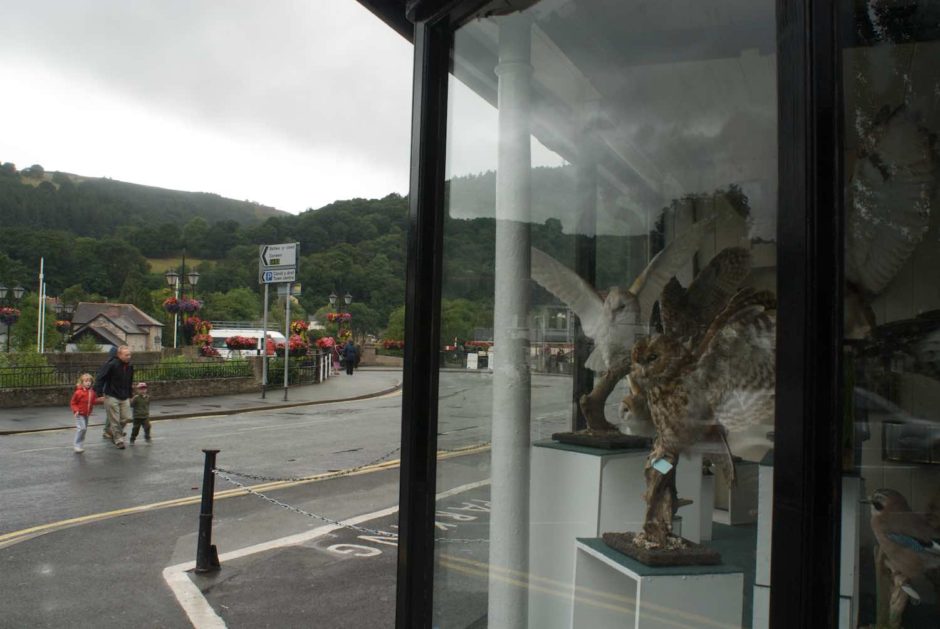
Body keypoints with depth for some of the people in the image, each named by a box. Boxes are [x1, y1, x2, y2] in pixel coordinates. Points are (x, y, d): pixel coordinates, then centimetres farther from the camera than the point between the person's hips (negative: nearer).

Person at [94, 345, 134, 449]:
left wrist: (130, 396, 18)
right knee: (115, 420, -1)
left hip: (124, 397, 6)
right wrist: (99, 393, -20)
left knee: (126, 418, 4)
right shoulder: (111, 365, -15)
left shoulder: (130, 366, 6)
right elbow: (100, 378, -15)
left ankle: (111, 431, 29)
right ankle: (119, 441, 8)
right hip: (112, 397, -6)